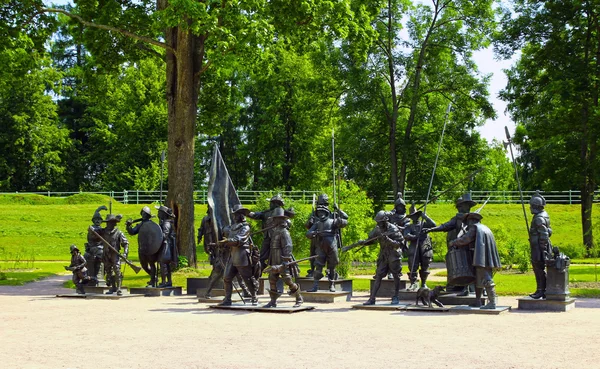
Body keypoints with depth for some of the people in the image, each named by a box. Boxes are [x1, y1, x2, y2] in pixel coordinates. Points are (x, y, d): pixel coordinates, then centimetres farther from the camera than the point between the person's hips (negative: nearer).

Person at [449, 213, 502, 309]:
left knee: (486, 279, -12)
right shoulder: (485, 228, 25)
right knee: (478, 279, 15)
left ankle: (492, 302, -17)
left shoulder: (474, 228, -1)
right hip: (488, 259, 9)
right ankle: (477, 301, 18)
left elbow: (465, 239, -10)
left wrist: (453, 243, 3)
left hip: (482, 259, -9)